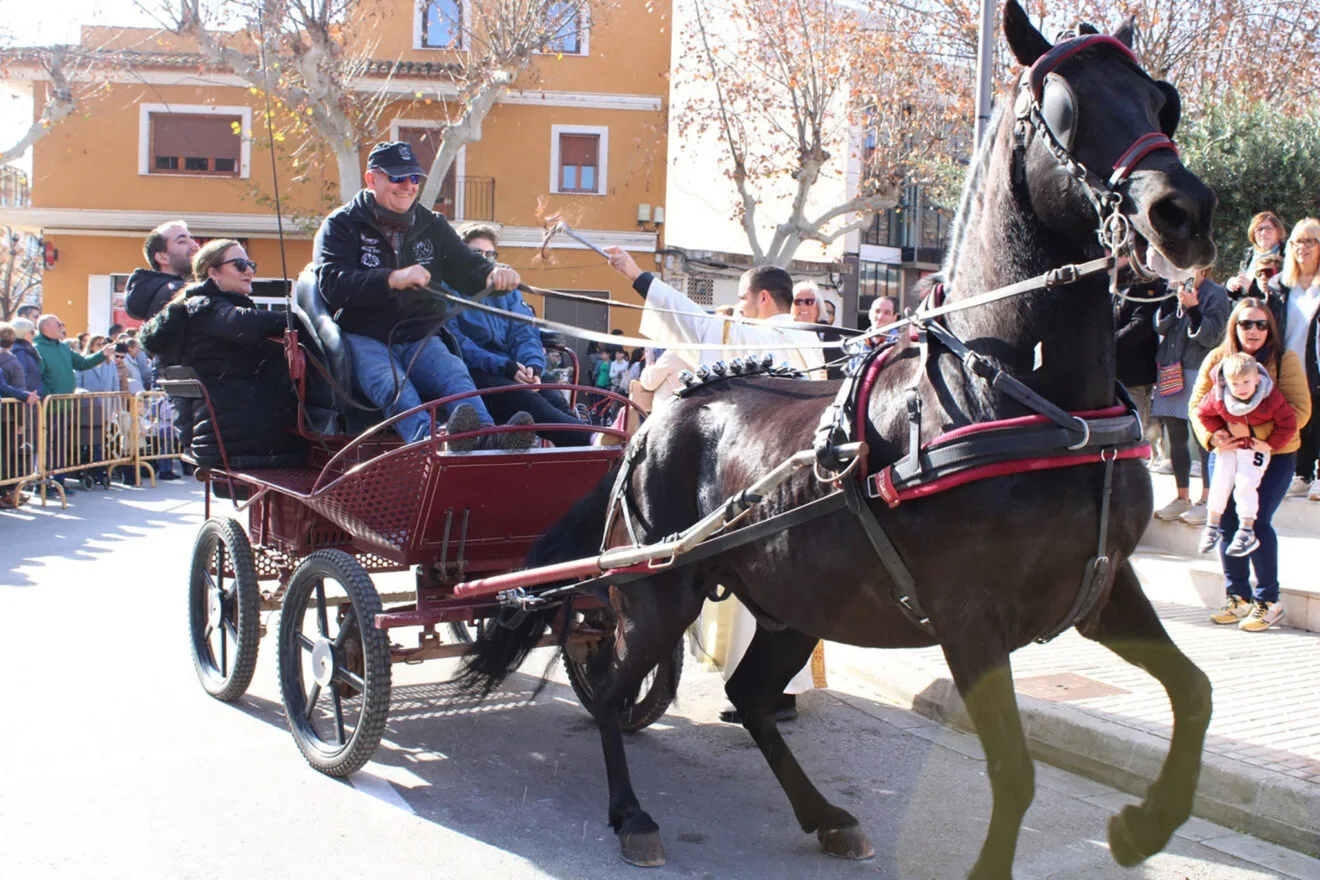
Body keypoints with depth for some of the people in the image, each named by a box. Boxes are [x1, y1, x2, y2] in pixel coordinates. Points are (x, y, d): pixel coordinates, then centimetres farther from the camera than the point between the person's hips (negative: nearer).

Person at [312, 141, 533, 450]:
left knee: (454, 373, -28)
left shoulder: (433, 226, 19)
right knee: (390, 381, -35)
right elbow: (332, 284, -13)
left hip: (420, 338, 4)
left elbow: (467, 268, 7)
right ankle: (430, 441, -64)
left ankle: (488, 441, -55)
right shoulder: (341, 226, 4)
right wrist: (393, 279, -28)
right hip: (363, 338, -3)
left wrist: (493, 274, -18)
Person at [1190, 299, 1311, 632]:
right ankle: (1238, 597, 15)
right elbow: (1197, 404, 2)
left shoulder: (1285, 359, -5)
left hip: (1274, 456, -3)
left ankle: (1268, 601, 1)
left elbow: (1300, 411, -11)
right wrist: (1211, 435, -18)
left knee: (1257, 521, -12)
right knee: (1227, 523, -1)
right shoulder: (1216, 358, 3)